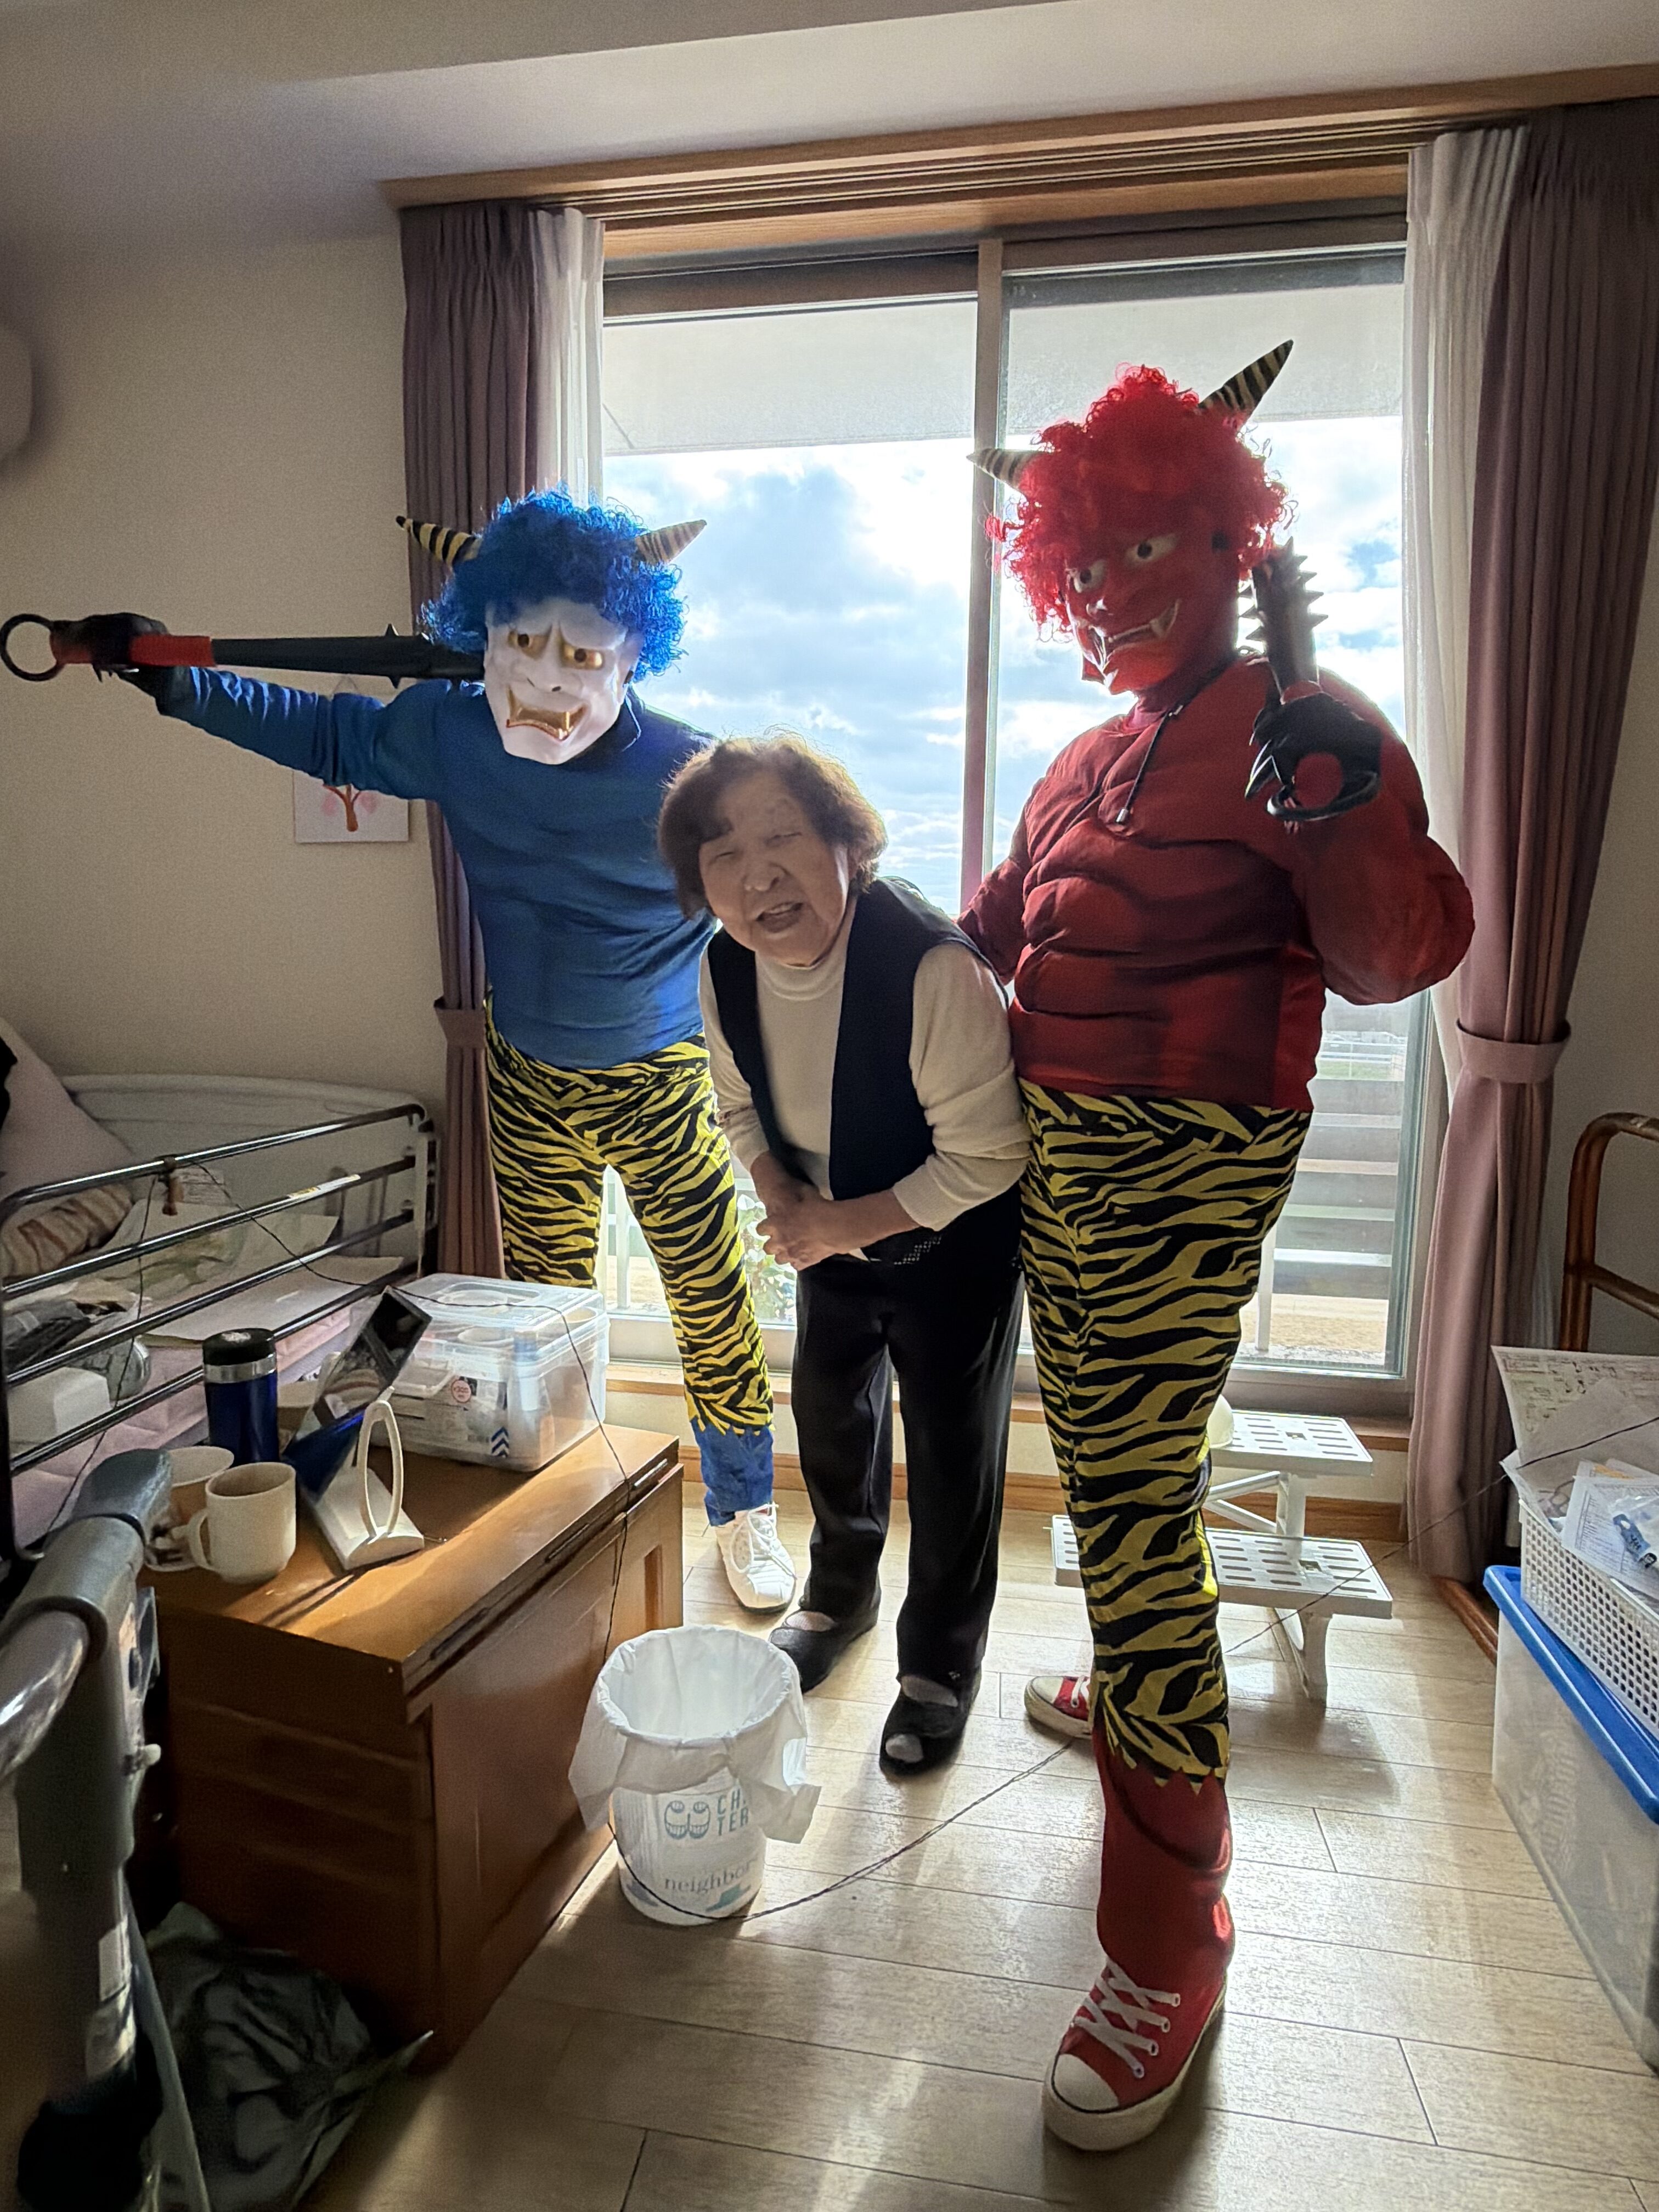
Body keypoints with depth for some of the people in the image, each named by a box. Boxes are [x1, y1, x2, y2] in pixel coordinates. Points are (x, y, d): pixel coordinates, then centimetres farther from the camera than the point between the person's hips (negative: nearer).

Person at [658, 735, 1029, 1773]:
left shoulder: (934, 966, -35)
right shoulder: (726, 968, -15)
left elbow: (985, 1159, -29)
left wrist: (845, 1223, -23)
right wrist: (785, 1201, -13)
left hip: (953, 1245, -6)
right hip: (832, 1232, 6)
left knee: (951, 1452, 4)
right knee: (830, 1415, 21)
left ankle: (942, 1666, 32)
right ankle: (841, 1593, 50)